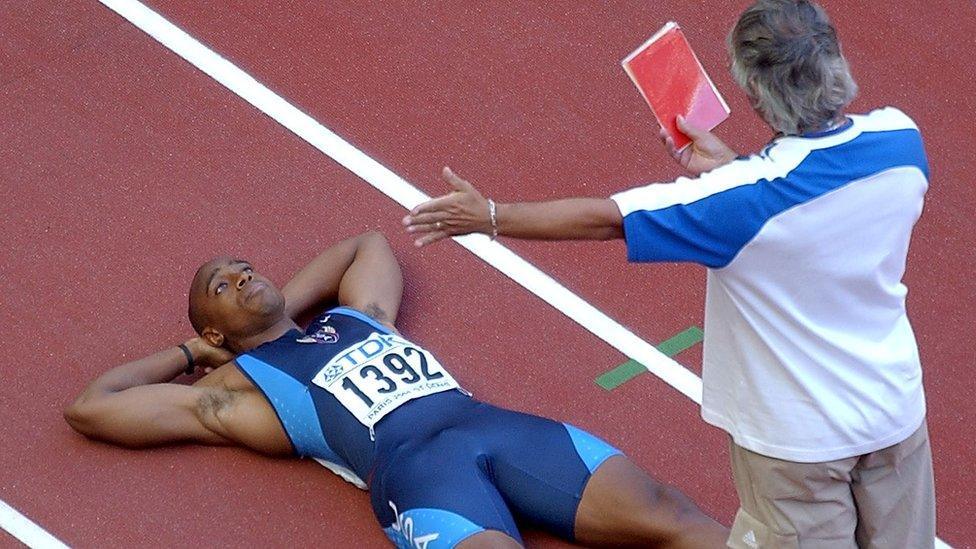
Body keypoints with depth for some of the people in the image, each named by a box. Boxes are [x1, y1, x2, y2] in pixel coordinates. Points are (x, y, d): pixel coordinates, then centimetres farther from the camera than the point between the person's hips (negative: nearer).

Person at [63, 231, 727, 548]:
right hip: (411, 466, -7)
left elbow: (369, 243, 55)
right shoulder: (235, 390, 21)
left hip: (492, 423, 7)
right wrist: (188, 354, 32)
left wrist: (280, 308, 40)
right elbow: (88, 409, 19)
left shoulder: (355, 316, 35)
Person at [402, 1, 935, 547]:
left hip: (798, 438, -5)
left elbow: (605, 219, -19)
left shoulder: (744, 198, -29)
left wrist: (490, 217, -8)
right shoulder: (902, 138, -15)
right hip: (897, 412, 5)